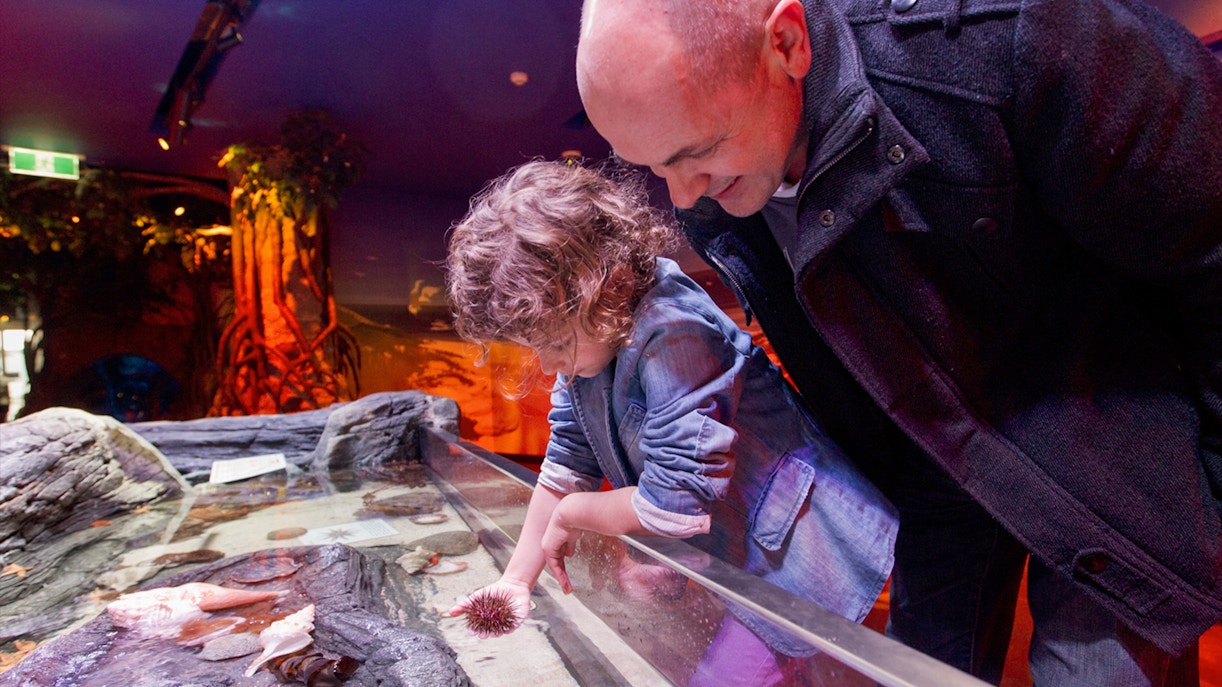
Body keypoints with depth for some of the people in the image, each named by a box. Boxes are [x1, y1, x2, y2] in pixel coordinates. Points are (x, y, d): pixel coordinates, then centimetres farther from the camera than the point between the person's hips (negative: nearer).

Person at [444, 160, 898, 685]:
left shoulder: (672, 335, -32)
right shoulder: (587, 334, -5)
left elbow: (676, 504, -30)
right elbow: (566, 464, 4)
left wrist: (571, 515, -12)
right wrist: (517, 578, 5)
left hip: (787, 541, -7)